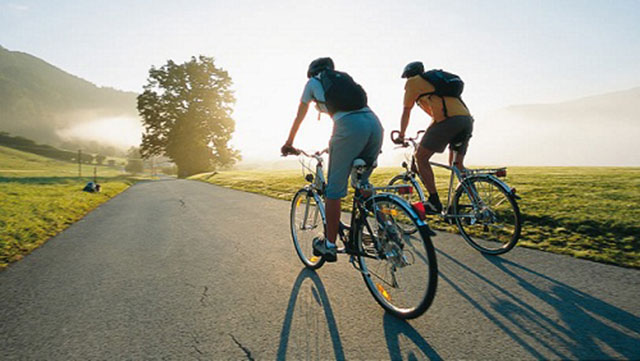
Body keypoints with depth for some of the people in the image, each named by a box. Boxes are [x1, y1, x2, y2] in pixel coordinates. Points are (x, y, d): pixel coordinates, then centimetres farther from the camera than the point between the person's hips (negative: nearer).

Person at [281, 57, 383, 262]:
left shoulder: (312, 82, 22)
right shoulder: (343, 78, 36)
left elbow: (299, 117, 29)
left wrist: (289, 143, 42)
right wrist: (334, 145, 54)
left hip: (350, 126, -6)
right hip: (374, 122, 6)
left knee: (335, 188, 3)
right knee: (363, 183, 20)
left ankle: (329, 245, 11)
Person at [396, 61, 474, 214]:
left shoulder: (413, 82, 15)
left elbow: (406, 111, 18)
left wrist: (401, 135, 28)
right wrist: (430, 134, 53)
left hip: (448, 119, -8)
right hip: (467, 120, 8)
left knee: (421, 157, 4)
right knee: (457, 165, 18)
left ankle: (434, 202, -1)